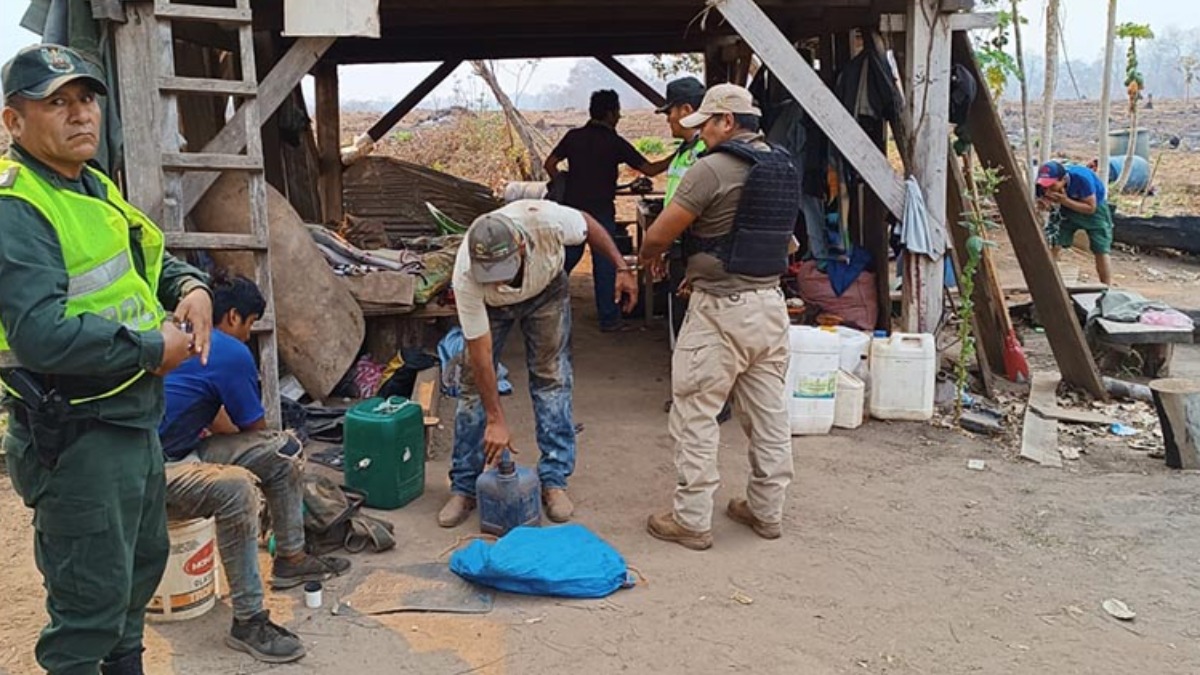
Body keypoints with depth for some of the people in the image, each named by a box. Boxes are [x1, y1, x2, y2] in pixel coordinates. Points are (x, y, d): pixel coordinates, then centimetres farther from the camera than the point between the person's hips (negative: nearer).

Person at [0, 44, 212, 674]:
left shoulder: (94, 187, 10)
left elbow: (146, 258, 23)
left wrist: (189, 285, 0)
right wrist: (153, 351, -21)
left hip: (134, 419, 10)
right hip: (76, 438, -10)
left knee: (143, 563, 26)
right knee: (91, 600, 1)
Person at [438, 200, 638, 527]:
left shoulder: (546, 220, -42)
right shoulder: (466, 278, -40)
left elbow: (588, 225, -16)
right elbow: (481, 353, -33)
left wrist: (622, 268, -14)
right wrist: (496, 420, -30)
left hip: (546, 289, 1)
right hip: (491, 305, -1)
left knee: (552, 377, -5)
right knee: (474, 382, -5)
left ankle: (554, 481, 3)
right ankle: (463, 488, 5)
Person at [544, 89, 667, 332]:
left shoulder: (574, 136, 3)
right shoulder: (615, 143, -8)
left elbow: (550, 164, 3)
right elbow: (650, 169, -7)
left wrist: (563, 188, 12)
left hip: (572, 208, 4)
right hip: (601, 211, -4)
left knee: (567, 257, 16)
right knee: (604, 264, 3)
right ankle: (608, 318, 9)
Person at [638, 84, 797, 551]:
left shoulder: (712, 169, -15)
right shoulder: (784, 168, 11)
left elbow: (658, 235, -13)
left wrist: (646, 256, 12)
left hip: (721, 311, -8)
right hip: (771, 302, 8)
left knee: (695, 413, 2)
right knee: (768, 412, 14)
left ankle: (691, 520, 8)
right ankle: (767, 510, 26)